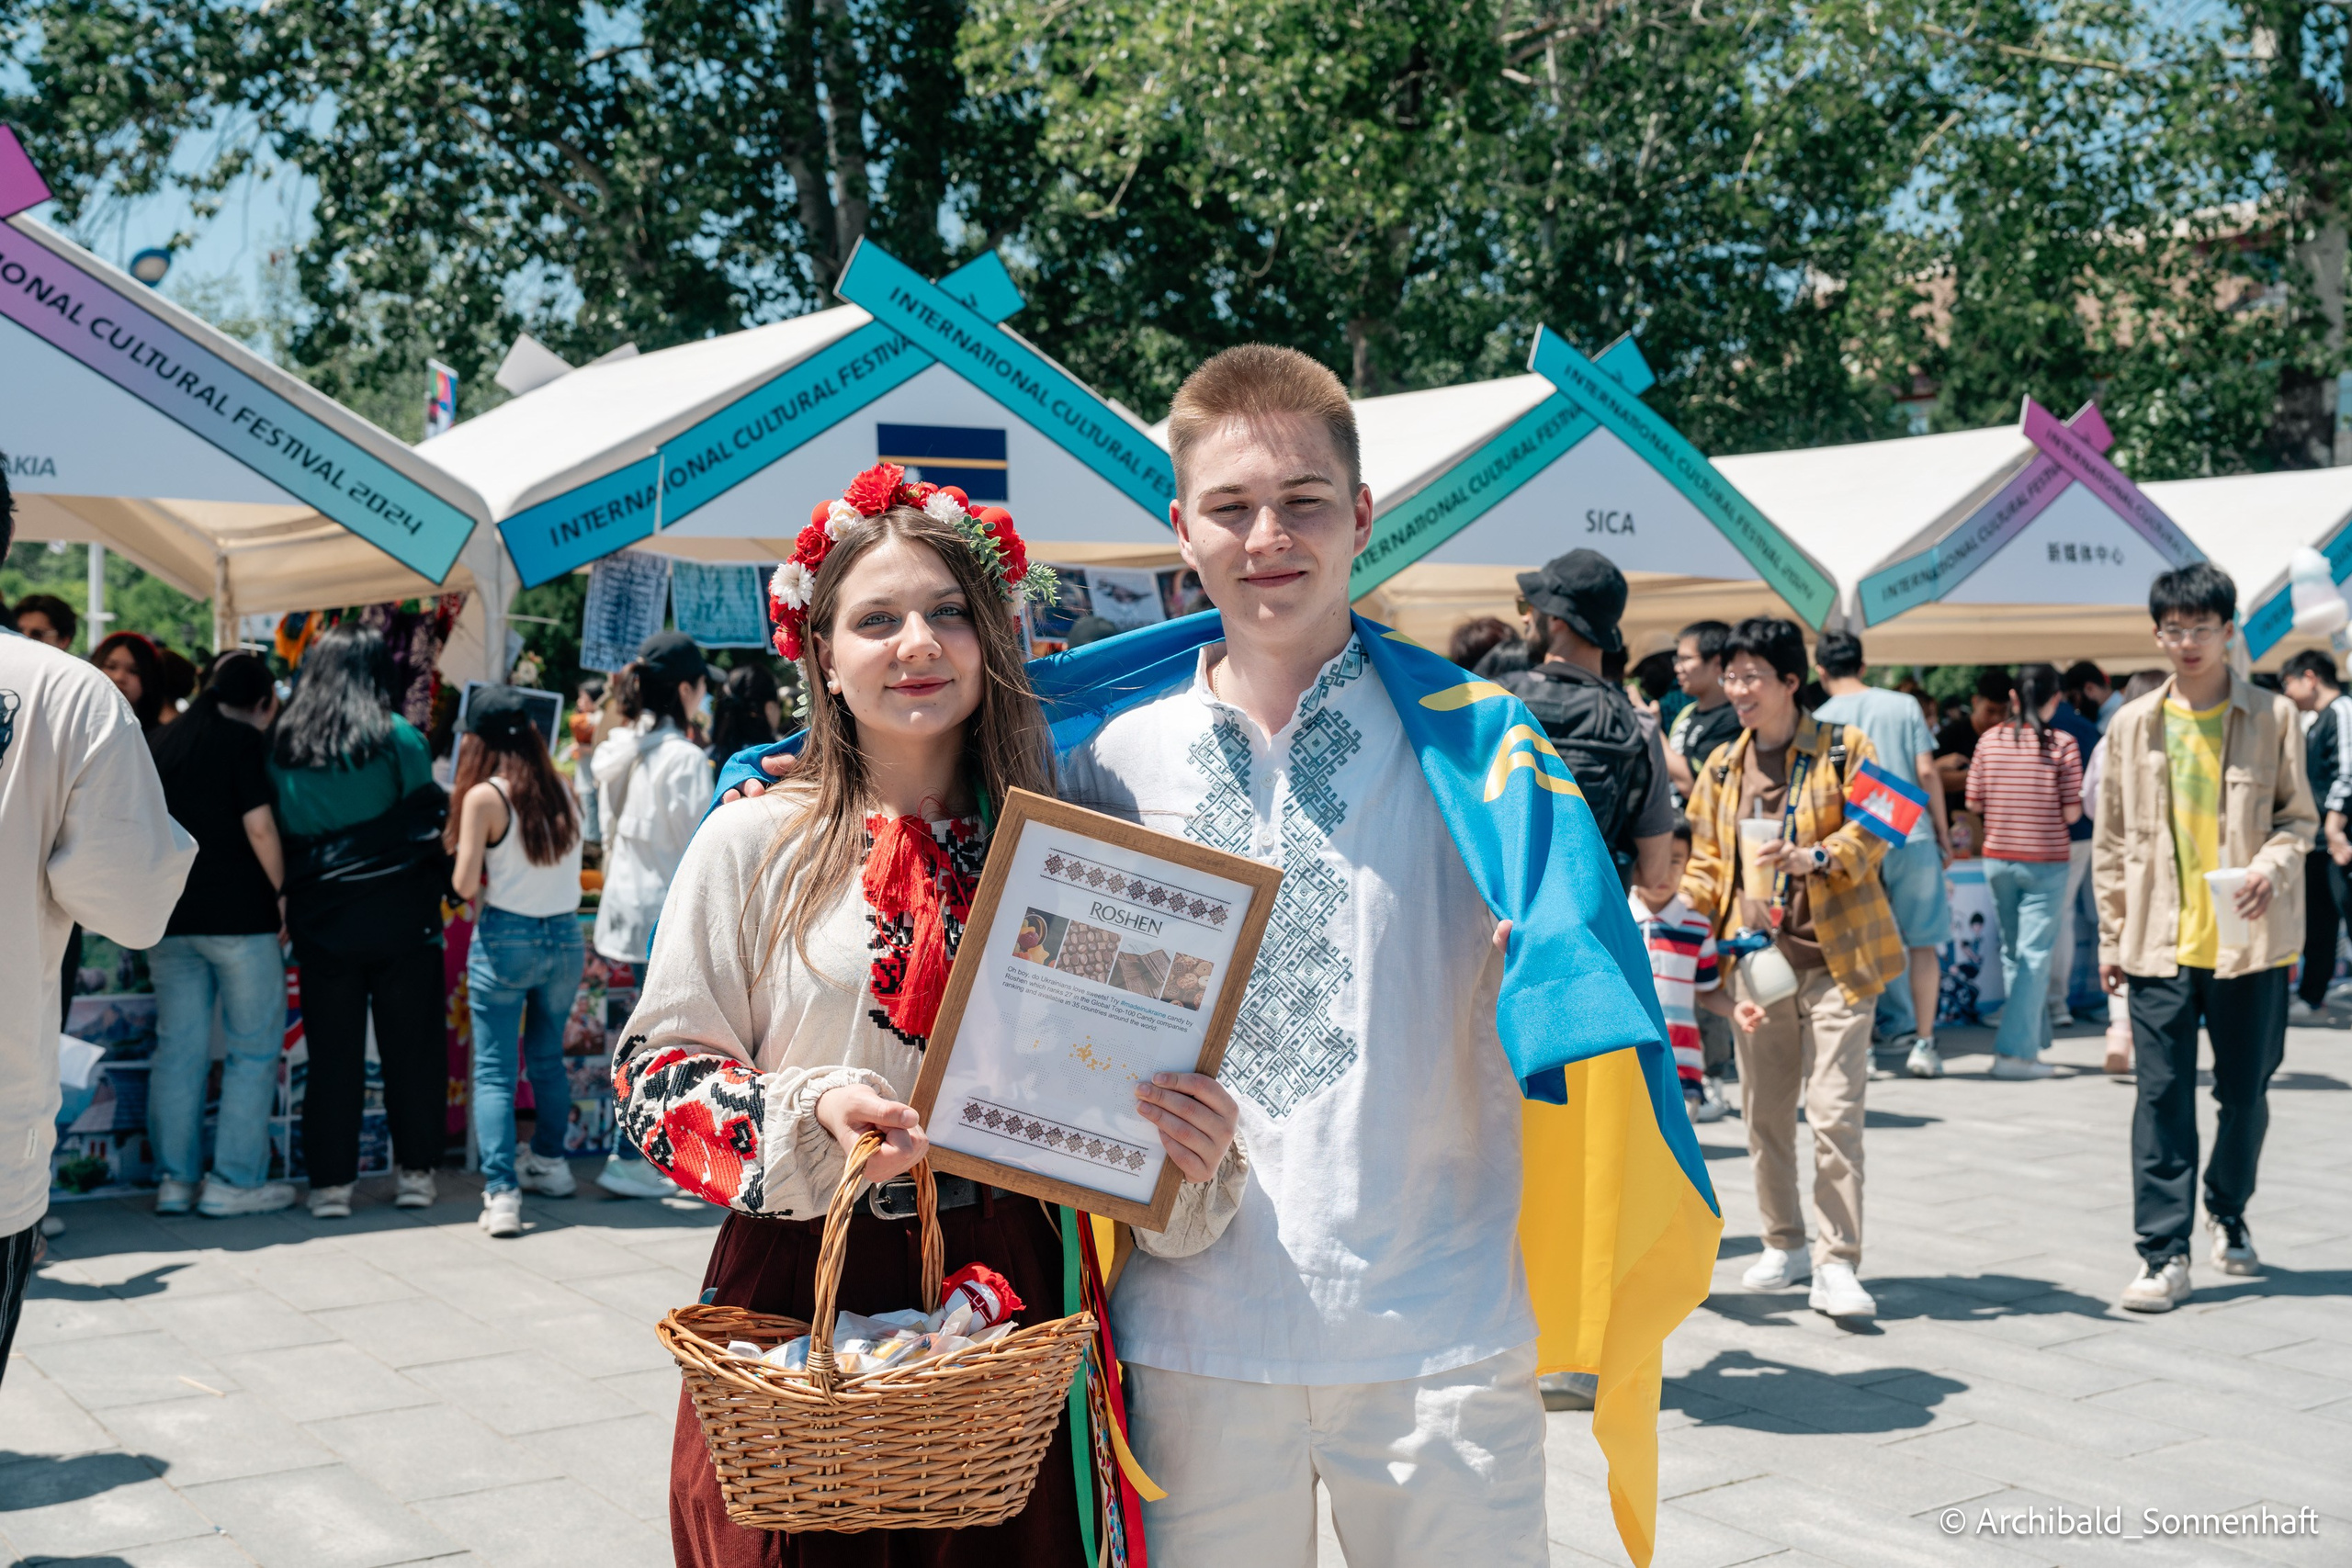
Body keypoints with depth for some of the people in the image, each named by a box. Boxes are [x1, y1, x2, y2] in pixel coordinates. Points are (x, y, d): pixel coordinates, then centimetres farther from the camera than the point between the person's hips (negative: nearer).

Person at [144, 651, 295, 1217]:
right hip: (236, 915, -6)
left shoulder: (158, 742, 12)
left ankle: (174, 1180, 12)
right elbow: (258, 826, -15)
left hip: (168, 916, 6)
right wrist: (280, 893, -4)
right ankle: (234, 1180, 1)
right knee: (254, 1048, 3)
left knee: (177, 1049, 10)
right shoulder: (244, 741, -8)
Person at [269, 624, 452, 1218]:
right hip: (402, 921, -2)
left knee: (332, 1053, 7)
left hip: (321, 923, 3)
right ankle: (414, 1171, 13)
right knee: (411, 1046, 7)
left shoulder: (283, 747, 3)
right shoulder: (399, 739, -6)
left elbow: (280, 833, 8)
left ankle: (331, 1181, 10)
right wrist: (452, 883, 8)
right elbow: (432, 821, -4)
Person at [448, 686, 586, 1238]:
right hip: (566, 936, 5)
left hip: (507, 939, -5)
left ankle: (501, 1191, -9)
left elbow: (464, 884, -13)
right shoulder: (562, 789, 2)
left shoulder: (484, 797, -12)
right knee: (548, 1058, 22)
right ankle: (549, 1162, 36)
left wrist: (464, 856, 8)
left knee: (494, 1071, 0)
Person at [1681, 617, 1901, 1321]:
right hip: (1756, 954, 5)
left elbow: (1875, 831, -8)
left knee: (1834, 1111, -10)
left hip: (1834, 954, -4)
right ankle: (1784, 1243, 26)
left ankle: (1837, 1264, -5)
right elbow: (1708, 862, 16)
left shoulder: (1845, 748, -1)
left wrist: (1813, 856, -23)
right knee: (1763, 1110, 10)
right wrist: (1680, 908, -1)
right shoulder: (1722, 766, 12)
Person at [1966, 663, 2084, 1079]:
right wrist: (2046, 804, 8)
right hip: (2044, 863, -3)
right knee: (2034, 954, -1)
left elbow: (1974, 803, 2)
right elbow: (2072, 813, -11)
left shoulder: (1989, 740, -2)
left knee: (2012, 951, 17)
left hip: (1998, 859, 3)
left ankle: (2031, 1038, 26)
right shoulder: (2062, 744, -11)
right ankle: (2014, 1051, -6)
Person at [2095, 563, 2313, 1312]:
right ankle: (2164, 1255, 2)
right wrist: (2112, 936, 8)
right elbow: (2111, 840, 10)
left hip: (2249, 940, 0)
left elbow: (2299, 816, 7)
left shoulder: (2271, 717, 2)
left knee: (2245, 1092, 9)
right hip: (2160, 942, 1)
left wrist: (2272, 863, -14)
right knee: (2162, 1096, -3)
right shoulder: (2132, 724, 6)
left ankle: (2228, 1209, 36)